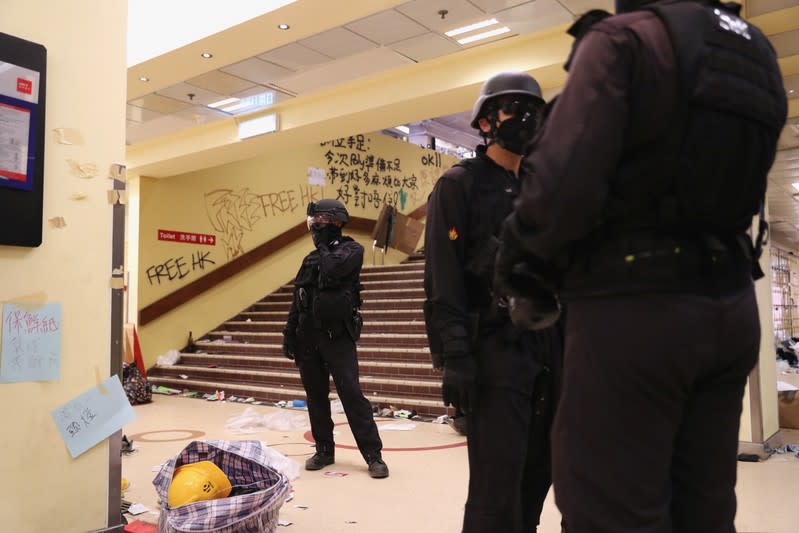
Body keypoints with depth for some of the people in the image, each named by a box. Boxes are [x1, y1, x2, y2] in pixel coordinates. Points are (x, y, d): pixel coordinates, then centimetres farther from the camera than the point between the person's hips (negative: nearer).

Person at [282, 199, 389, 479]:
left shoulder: (351, 249, -3)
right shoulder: (311, 258, 17)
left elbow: (332, 270, -23)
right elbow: (297, 300, 19)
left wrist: (324, 248, -5)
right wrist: (289, 333, 15)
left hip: (337, 336, -7)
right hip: (308, 337, 7)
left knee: (352, 394, -9)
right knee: (316, 396, 11)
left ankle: (373, 455, -2)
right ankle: (324, 450, 23)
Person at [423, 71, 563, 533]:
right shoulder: (459, 185, -1)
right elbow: (443, 280, -11)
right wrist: (454, 357, -19)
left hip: (547, 351, 7)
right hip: (495, 351, -7)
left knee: (537, 474, 13)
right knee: (498, 482, -7)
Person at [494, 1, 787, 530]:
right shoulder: (759, 52, 15)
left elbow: (565, 180, -20)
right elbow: (734, 188, 16)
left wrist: (521, 256, -2)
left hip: (635, 306, -8)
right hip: (730, 307, 8)